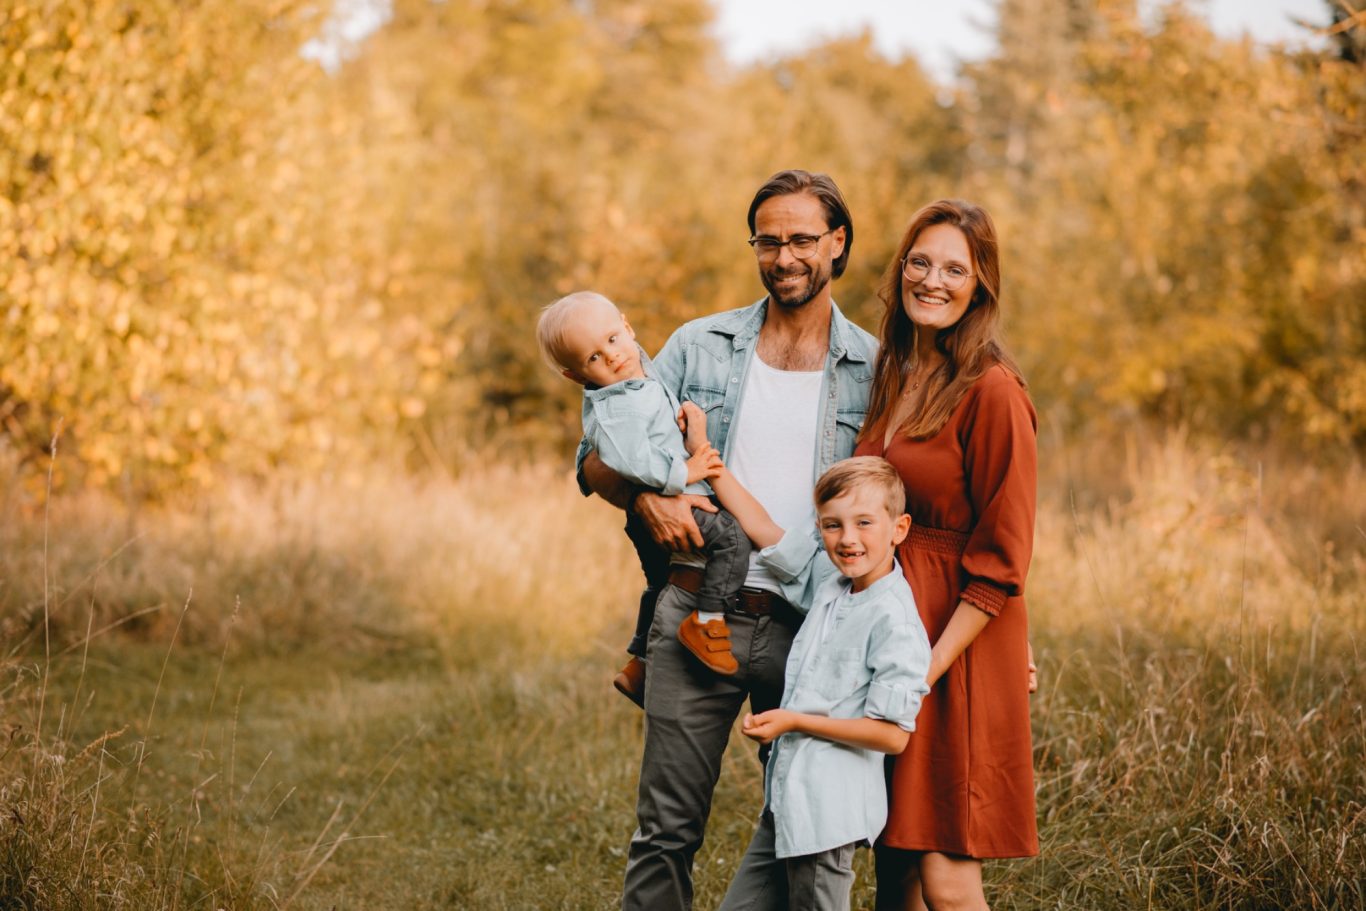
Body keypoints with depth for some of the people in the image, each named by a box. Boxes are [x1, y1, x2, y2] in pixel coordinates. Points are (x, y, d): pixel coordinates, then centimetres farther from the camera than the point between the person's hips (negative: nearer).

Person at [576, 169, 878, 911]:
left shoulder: (872, 369, 6)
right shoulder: (698, 348, 8)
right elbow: (597, 457, 9)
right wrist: (645, 495, -13)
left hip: (811, 627, 0)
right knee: (668, 829, -1)